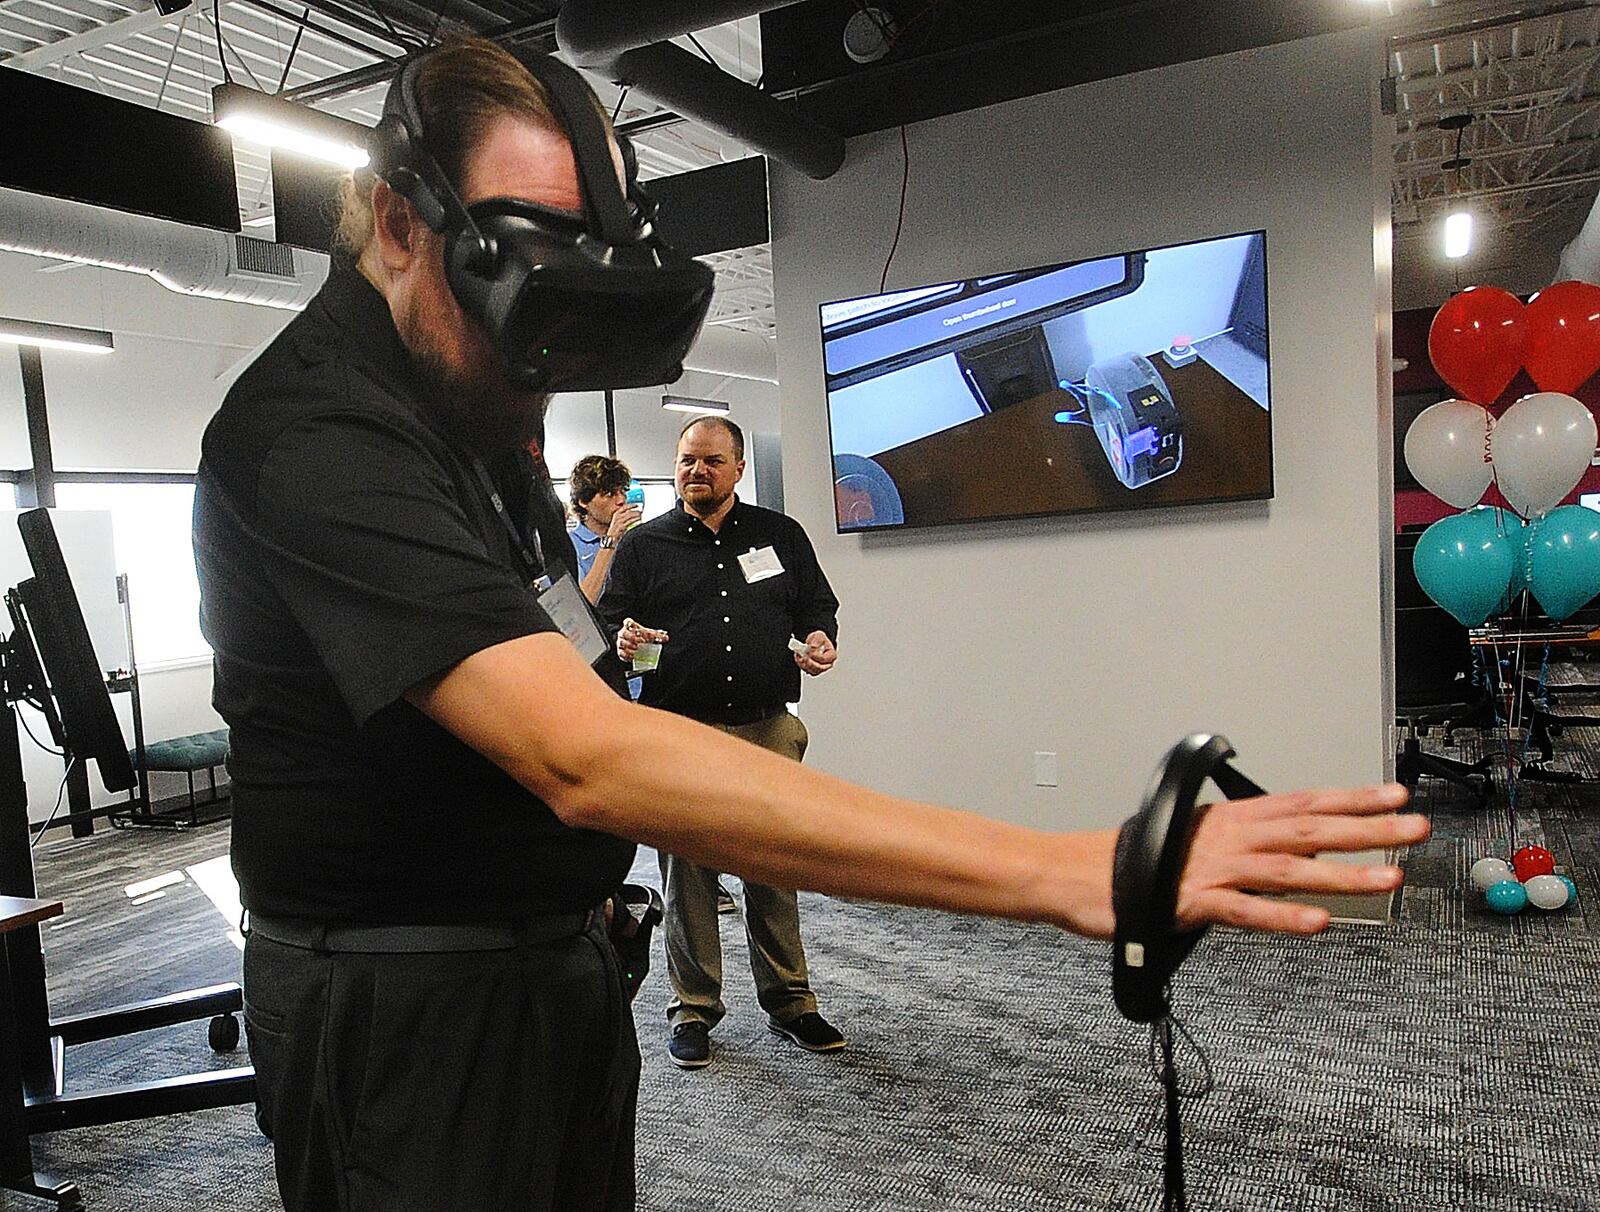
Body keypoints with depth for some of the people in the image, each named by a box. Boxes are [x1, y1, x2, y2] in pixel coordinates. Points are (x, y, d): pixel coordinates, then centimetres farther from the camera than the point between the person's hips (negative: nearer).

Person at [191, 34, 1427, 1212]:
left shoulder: (468, 395, 6)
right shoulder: (320, 434, -25)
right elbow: (585, 760, -39)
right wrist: (1069, 873, -42)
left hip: (559, 954, 8)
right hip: (406, 1006, -8)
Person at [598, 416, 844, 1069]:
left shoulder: (781, 535, 13)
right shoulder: (643, 545, 10)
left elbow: (816, 604, 20)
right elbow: (607, 622, 9)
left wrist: (819, 638, -1)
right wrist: (622, 640, -13)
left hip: (768, 728, 1)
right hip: (680, 735, -1)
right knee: (686, 873, 5)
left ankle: (789, 1000, 23)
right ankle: (693, 1009, 20)